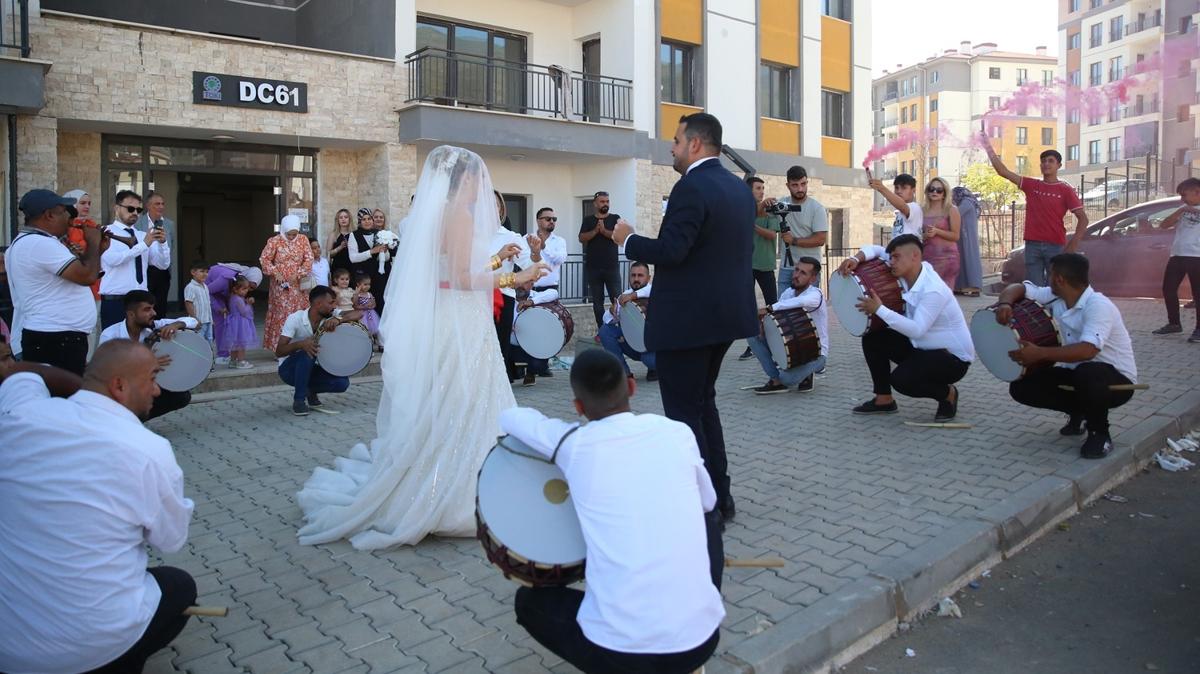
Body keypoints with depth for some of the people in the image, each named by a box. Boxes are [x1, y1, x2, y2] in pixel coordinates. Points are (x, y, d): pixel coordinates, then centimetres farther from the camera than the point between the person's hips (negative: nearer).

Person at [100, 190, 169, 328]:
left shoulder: (143, 235, 14)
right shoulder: (106, 233, -1)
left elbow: (163, 264, 6)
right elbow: (113, 259, -19)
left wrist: (162, 243, -12)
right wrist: (144, 245, -22)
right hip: (115, 301, -5)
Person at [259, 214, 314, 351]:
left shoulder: (303, 240, 2)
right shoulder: (274, 241, -3)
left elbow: (309, 259, -1)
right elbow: (264, 259, -2)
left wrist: (298, 274, -11)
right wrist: (275, 272, -14)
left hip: (298, 285, 2)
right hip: (280, 285, -2)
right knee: (281, 314, -2)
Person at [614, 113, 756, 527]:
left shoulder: (692, 187, -17)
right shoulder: (740, 189, 12)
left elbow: (670, 251, -24)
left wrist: (628, 239, -8)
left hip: (687, 319, -10)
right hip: (725, 312, 10)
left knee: (684, 411, 0)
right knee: (703, 402, 20)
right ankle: (718, 494, 28)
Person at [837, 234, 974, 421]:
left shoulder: (933, 290, -29)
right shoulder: (908, 272, -4)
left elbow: (917, 330, -37)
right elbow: (877, 250, 3)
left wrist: (879, 309, -35)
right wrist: (856, 259, -18)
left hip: (953, 356, -9)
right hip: (921, 347, 9)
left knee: (901, 379, -29)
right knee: (872, 338, 1)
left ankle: (948, 394, 2)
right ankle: (884, 399, 10)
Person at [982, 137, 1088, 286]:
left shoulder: (1066, 190, 1)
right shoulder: (1031, 185, 8)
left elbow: (1083, 218, -2)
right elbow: (1003, 172, 2)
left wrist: (1073, 244, -13)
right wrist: (989, 148, -3)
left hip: (1056, 246, -2)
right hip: (1032, 245, 2)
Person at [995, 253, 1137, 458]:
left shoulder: (1098, 305, -27)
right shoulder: (1056, 297, -4)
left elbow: (1087, 350, -41)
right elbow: (1018, 288, 2)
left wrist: (1040, 353, -45)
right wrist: (1005, 303, -21)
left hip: (1117, 378, -7)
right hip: (1078, 373, 7)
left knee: (1086, 374, -41)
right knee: (1021, 387, -7)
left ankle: (1100, 433, -15)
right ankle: (1079, 411, 13)